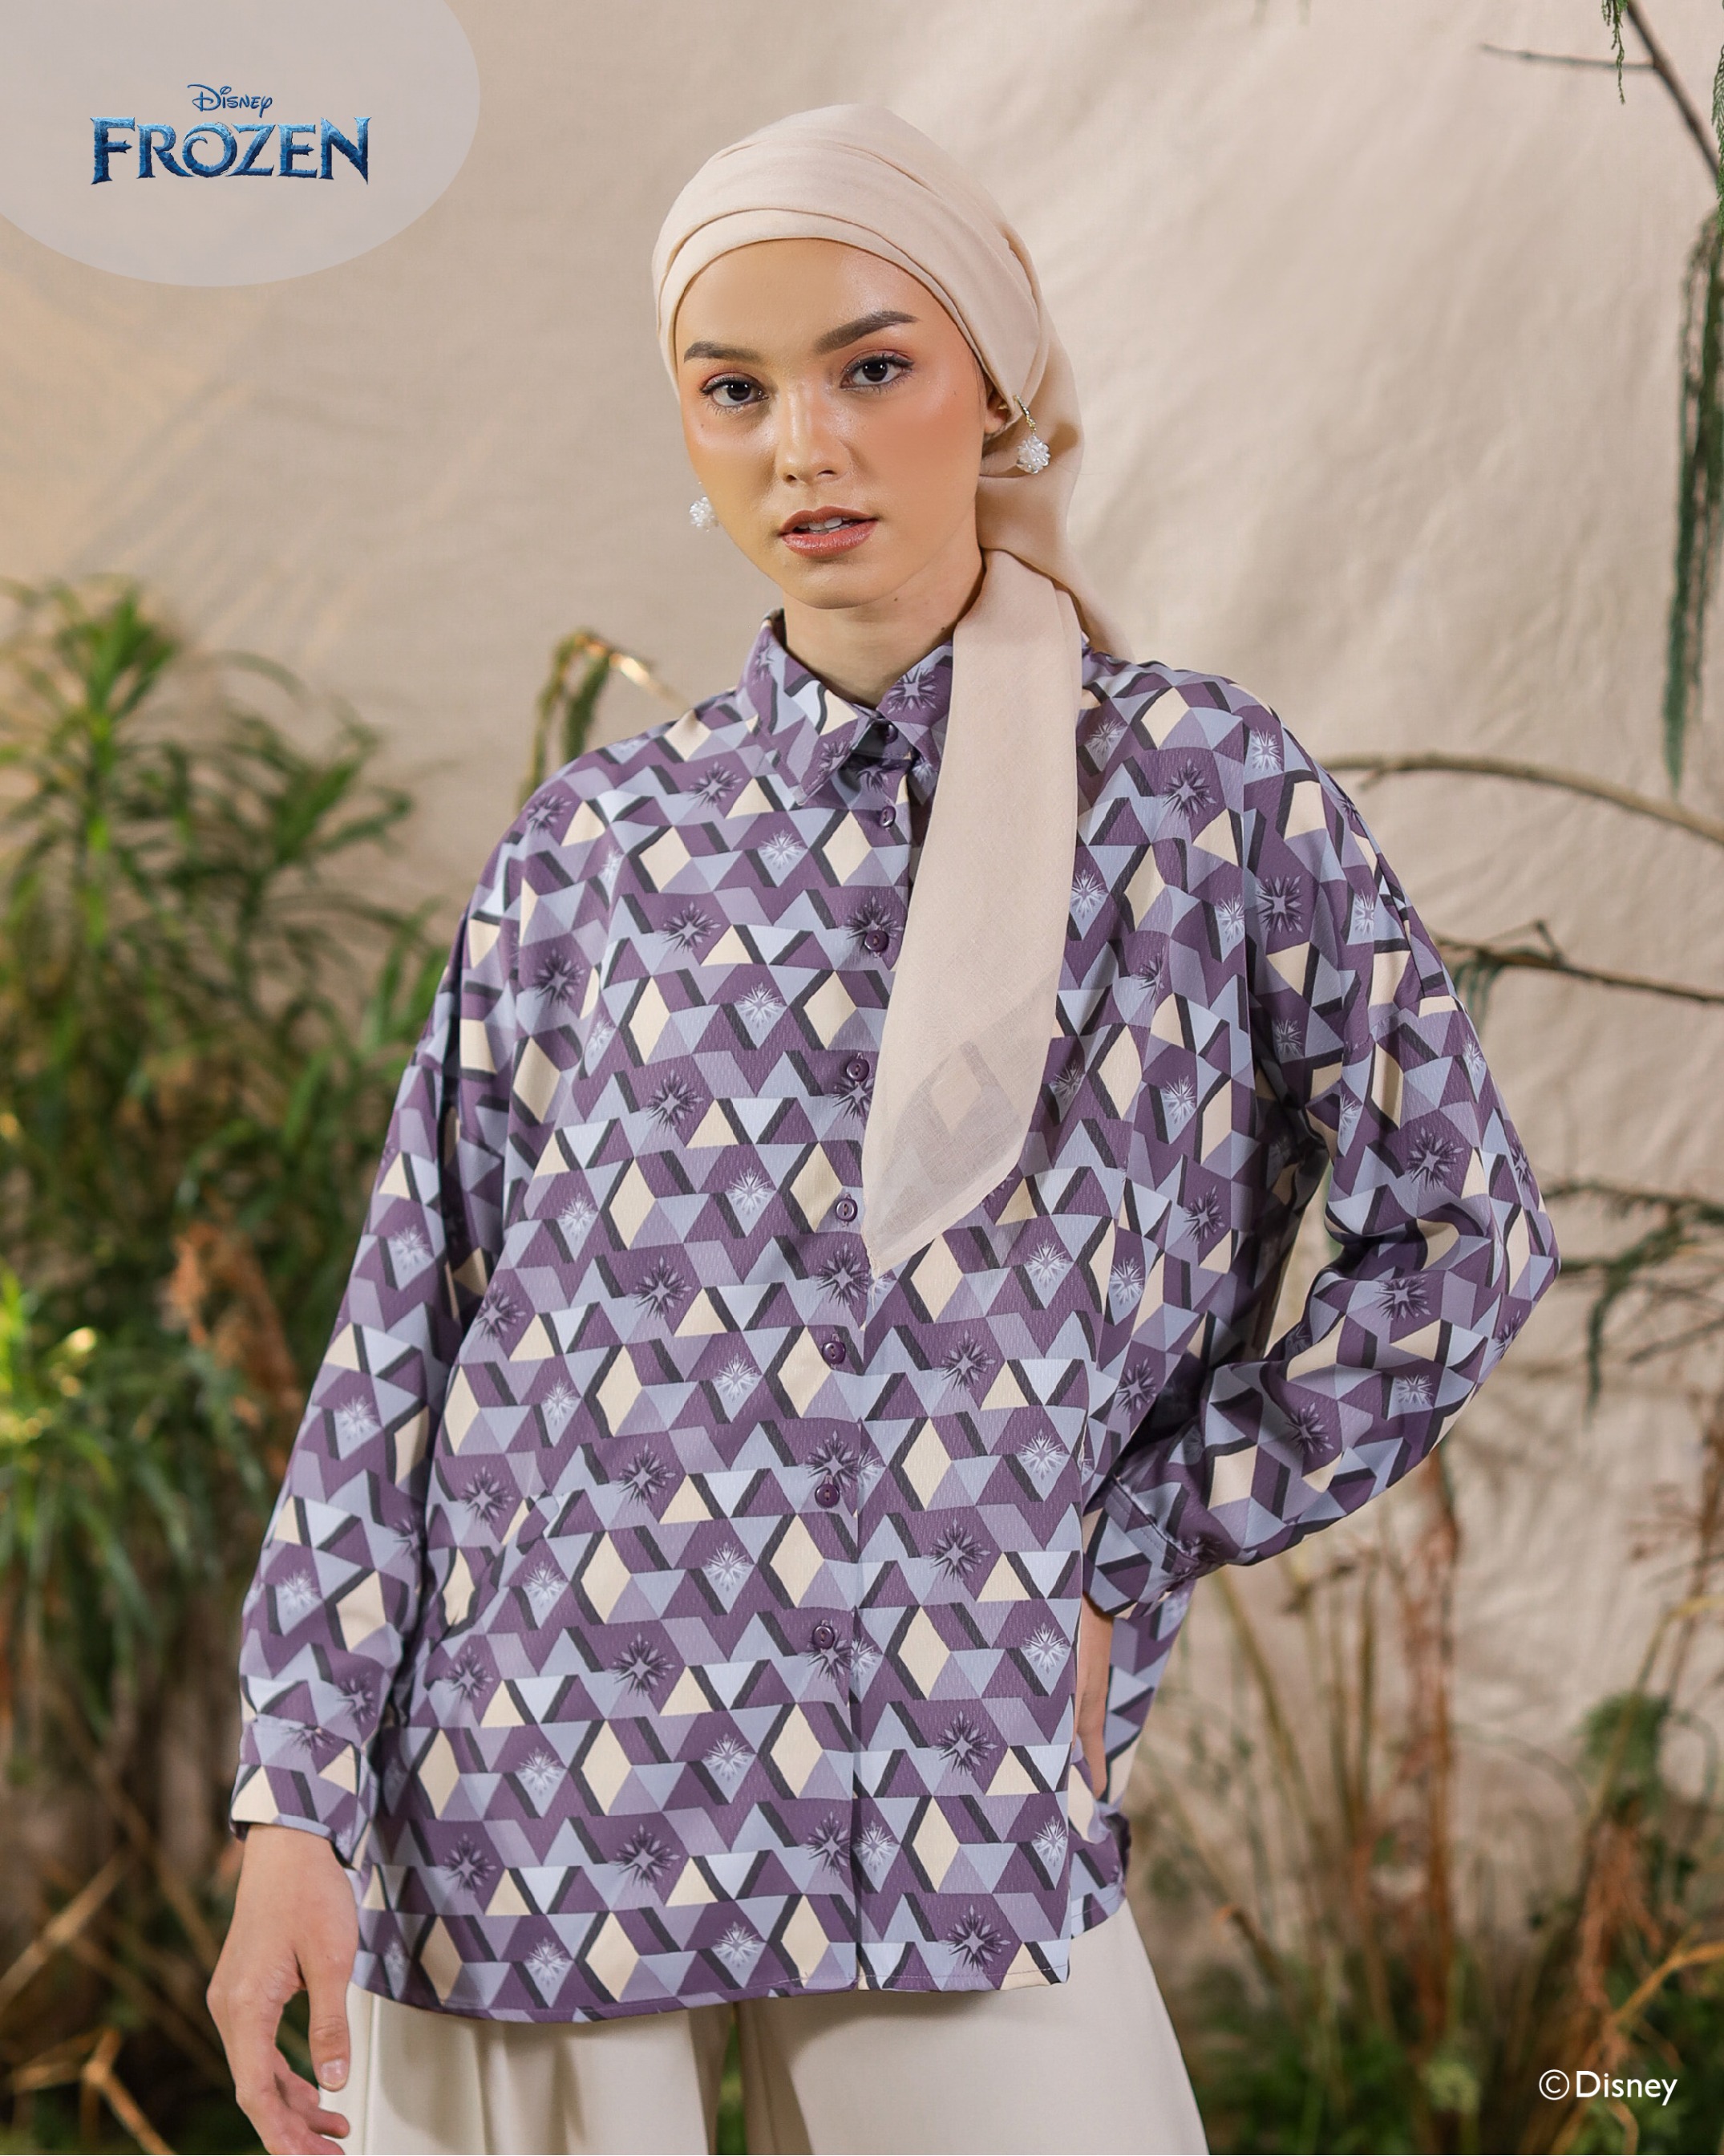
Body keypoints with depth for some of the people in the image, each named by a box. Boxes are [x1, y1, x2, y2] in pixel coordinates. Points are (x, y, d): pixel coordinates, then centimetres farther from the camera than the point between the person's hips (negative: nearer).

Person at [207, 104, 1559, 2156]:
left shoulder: (1198, 787, 1)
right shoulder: (598, 837, 6)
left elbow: (1459, 1238, 4)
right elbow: (408, 1323, 4)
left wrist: (1123, 1566, 1)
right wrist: (293, 1803, -1)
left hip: (952, 1807, -1)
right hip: (525, 1780, 1)